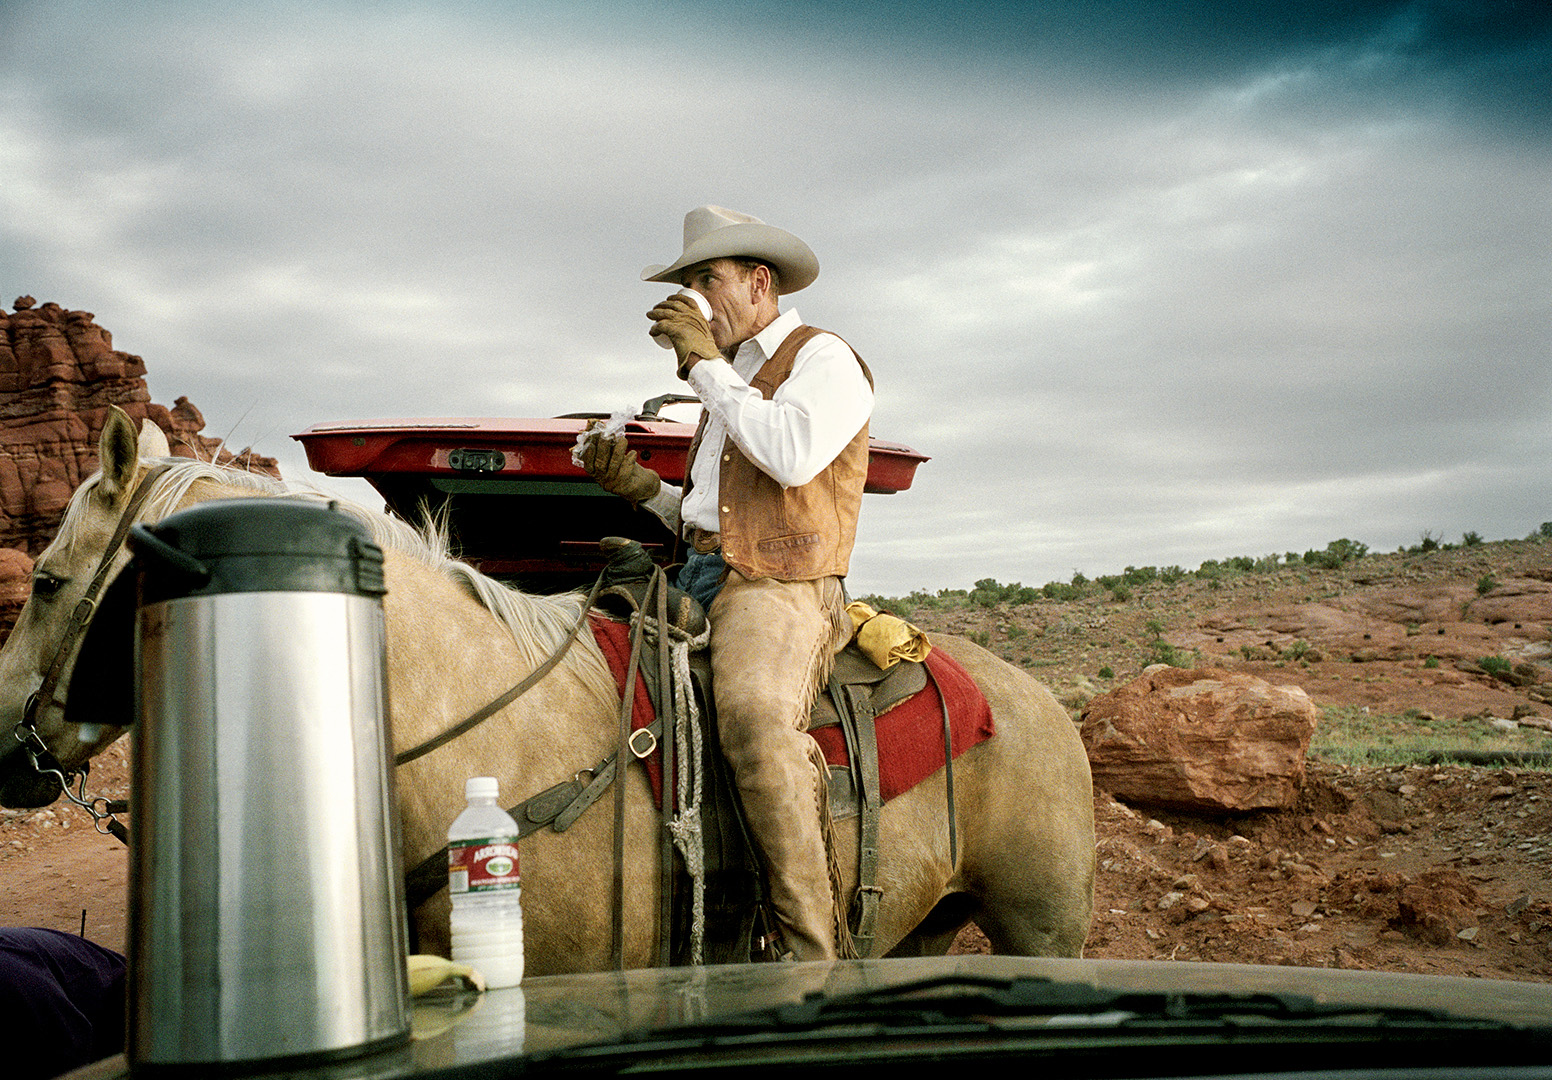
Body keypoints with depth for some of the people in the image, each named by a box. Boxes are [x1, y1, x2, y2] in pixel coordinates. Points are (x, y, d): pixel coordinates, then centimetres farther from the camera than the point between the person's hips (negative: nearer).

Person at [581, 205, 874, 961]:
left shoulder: (824, 359, 3)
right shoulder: (731, 381, 28)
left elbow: (791, 456, -19)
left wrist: (705, 362, -10)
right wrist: (643, 489, 11)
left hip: (781, 590, -9)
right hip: (698, 583, 9)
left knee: (753, 717, -36)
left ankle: (813, 942, -32)